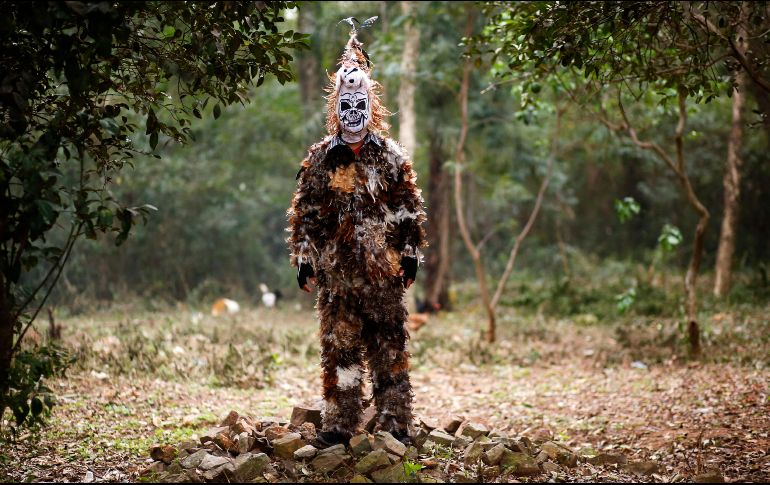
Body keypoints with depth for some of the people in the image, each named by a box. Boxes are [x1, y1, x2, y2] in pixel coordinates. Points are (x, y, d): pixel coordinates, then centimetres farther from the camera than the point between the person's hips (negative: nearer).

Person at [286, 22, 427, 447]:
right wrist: (303, 257, 3)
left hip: (383, 270, -1)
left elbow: (410, 210, 7)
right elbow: (303, 212, 8)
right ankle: (339, 423, 11)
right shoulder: (319, 160, 7)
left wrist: (411, 253, 2)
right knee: (338, 348, 3)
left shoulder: (392, 158, 6)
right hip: (336, 271, 1)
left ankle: (393, 423, 8)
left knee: (389, 347, 2)